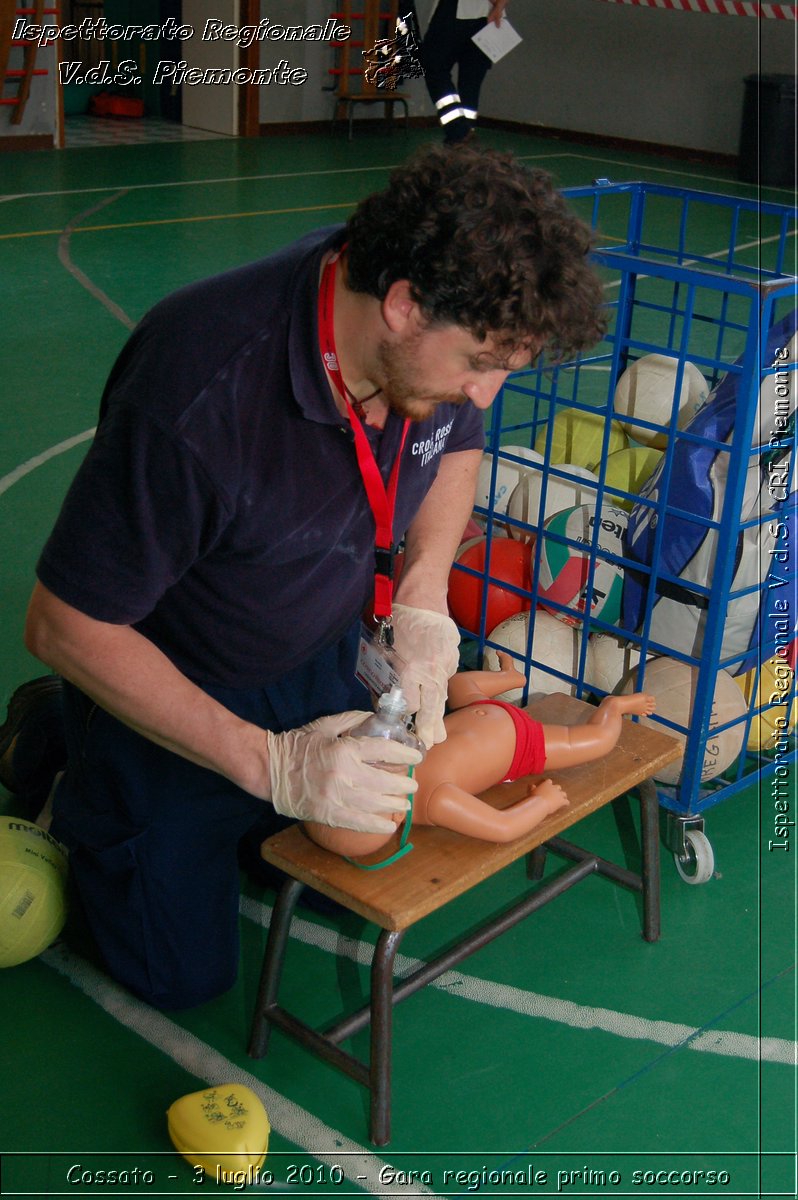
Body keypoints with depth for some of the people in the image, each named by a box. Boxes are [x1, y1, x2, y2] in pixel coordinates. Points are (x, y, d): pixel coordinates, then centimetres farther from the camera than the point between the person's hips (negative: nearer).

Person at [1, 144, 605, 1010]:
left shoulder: (437, 341, -20)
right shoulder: (201, 396, -40)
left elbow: (457, 446, 6)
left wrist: (422, 596, -13)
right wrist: (271, 763, -31)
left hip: (319, 660, 6)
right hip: (166, 680, -6)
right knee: (184, 972, 7)